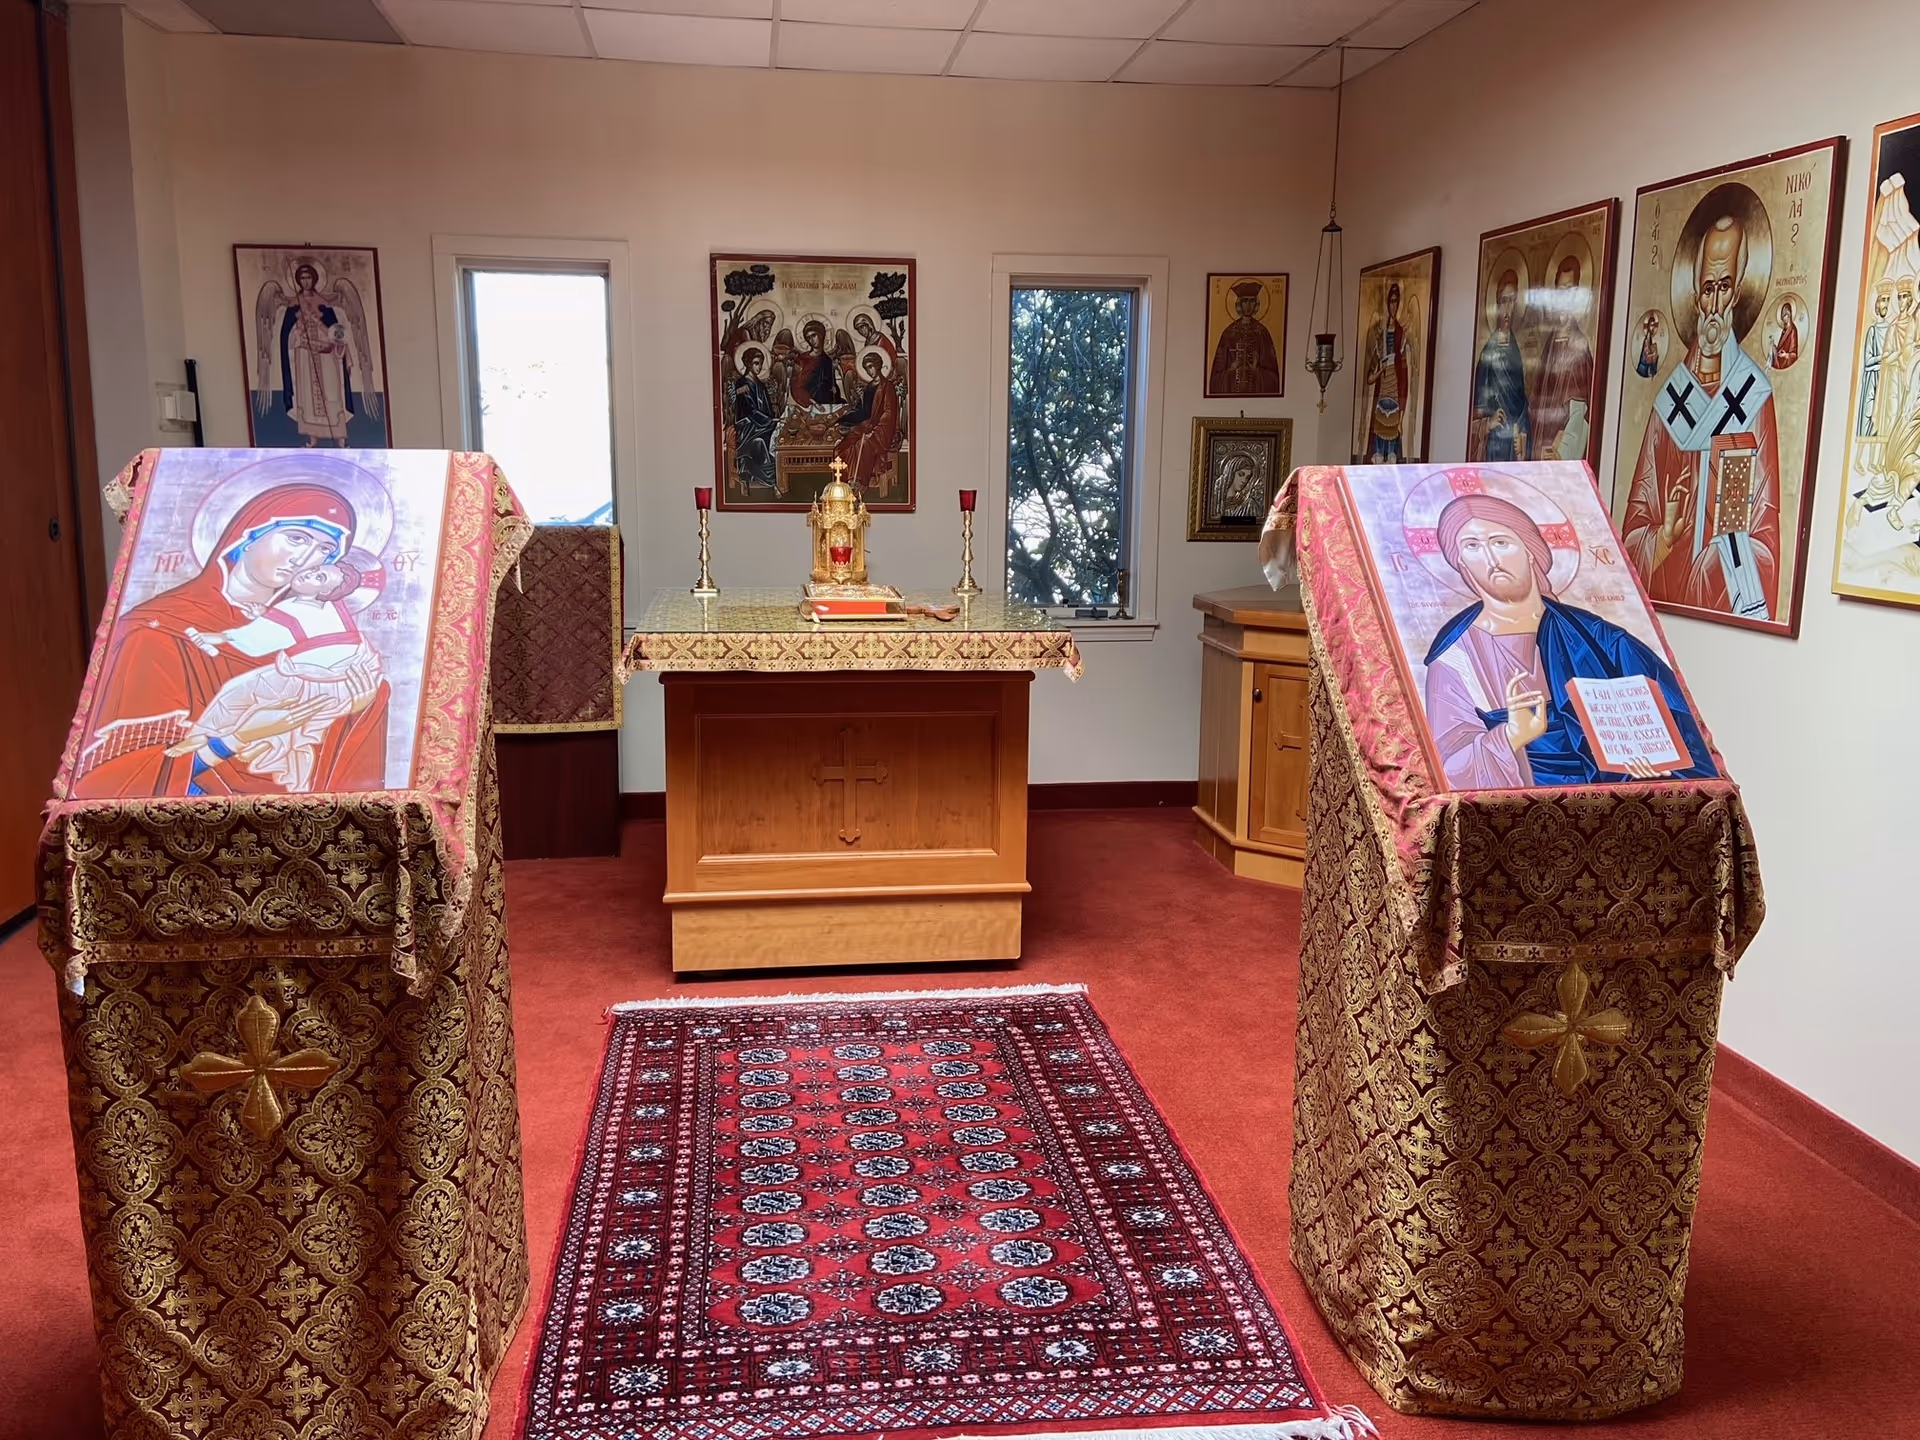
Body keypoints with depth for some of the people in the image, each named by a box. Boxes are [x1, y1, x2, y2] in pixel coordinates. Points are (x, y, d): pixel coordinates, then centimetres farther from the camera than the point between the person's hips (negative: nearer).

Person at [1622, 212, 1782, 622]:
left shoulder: (1755, 396, -1)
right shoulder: (1669, 395, 10)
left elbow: (1766, 541, -3)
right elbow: (1634, 526, 8)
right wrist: (1663, 537, -10)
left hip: (1727, 605, -3)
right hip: (1660, 599, 3)